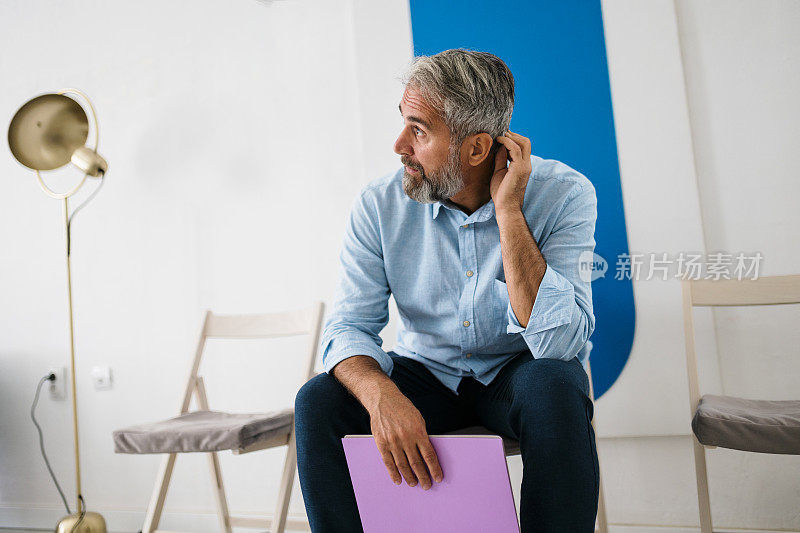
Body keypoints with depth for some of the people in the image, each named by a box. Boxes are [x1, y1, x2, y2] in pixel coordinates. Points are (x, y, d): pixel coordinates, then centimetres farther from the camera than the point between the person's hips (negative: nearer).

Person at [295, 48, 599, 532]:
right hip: (425, 374, 2)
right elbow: (350, 326, -12)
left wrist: (507, 209, -30)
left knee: (557, 389, -35)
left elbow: (558, 342, -28)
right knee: (319, 404, -22)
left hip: (515, 374, -1)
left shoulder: (563, 194, -18)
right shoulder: (380, 206, -11)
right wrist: (381, 395, -35)